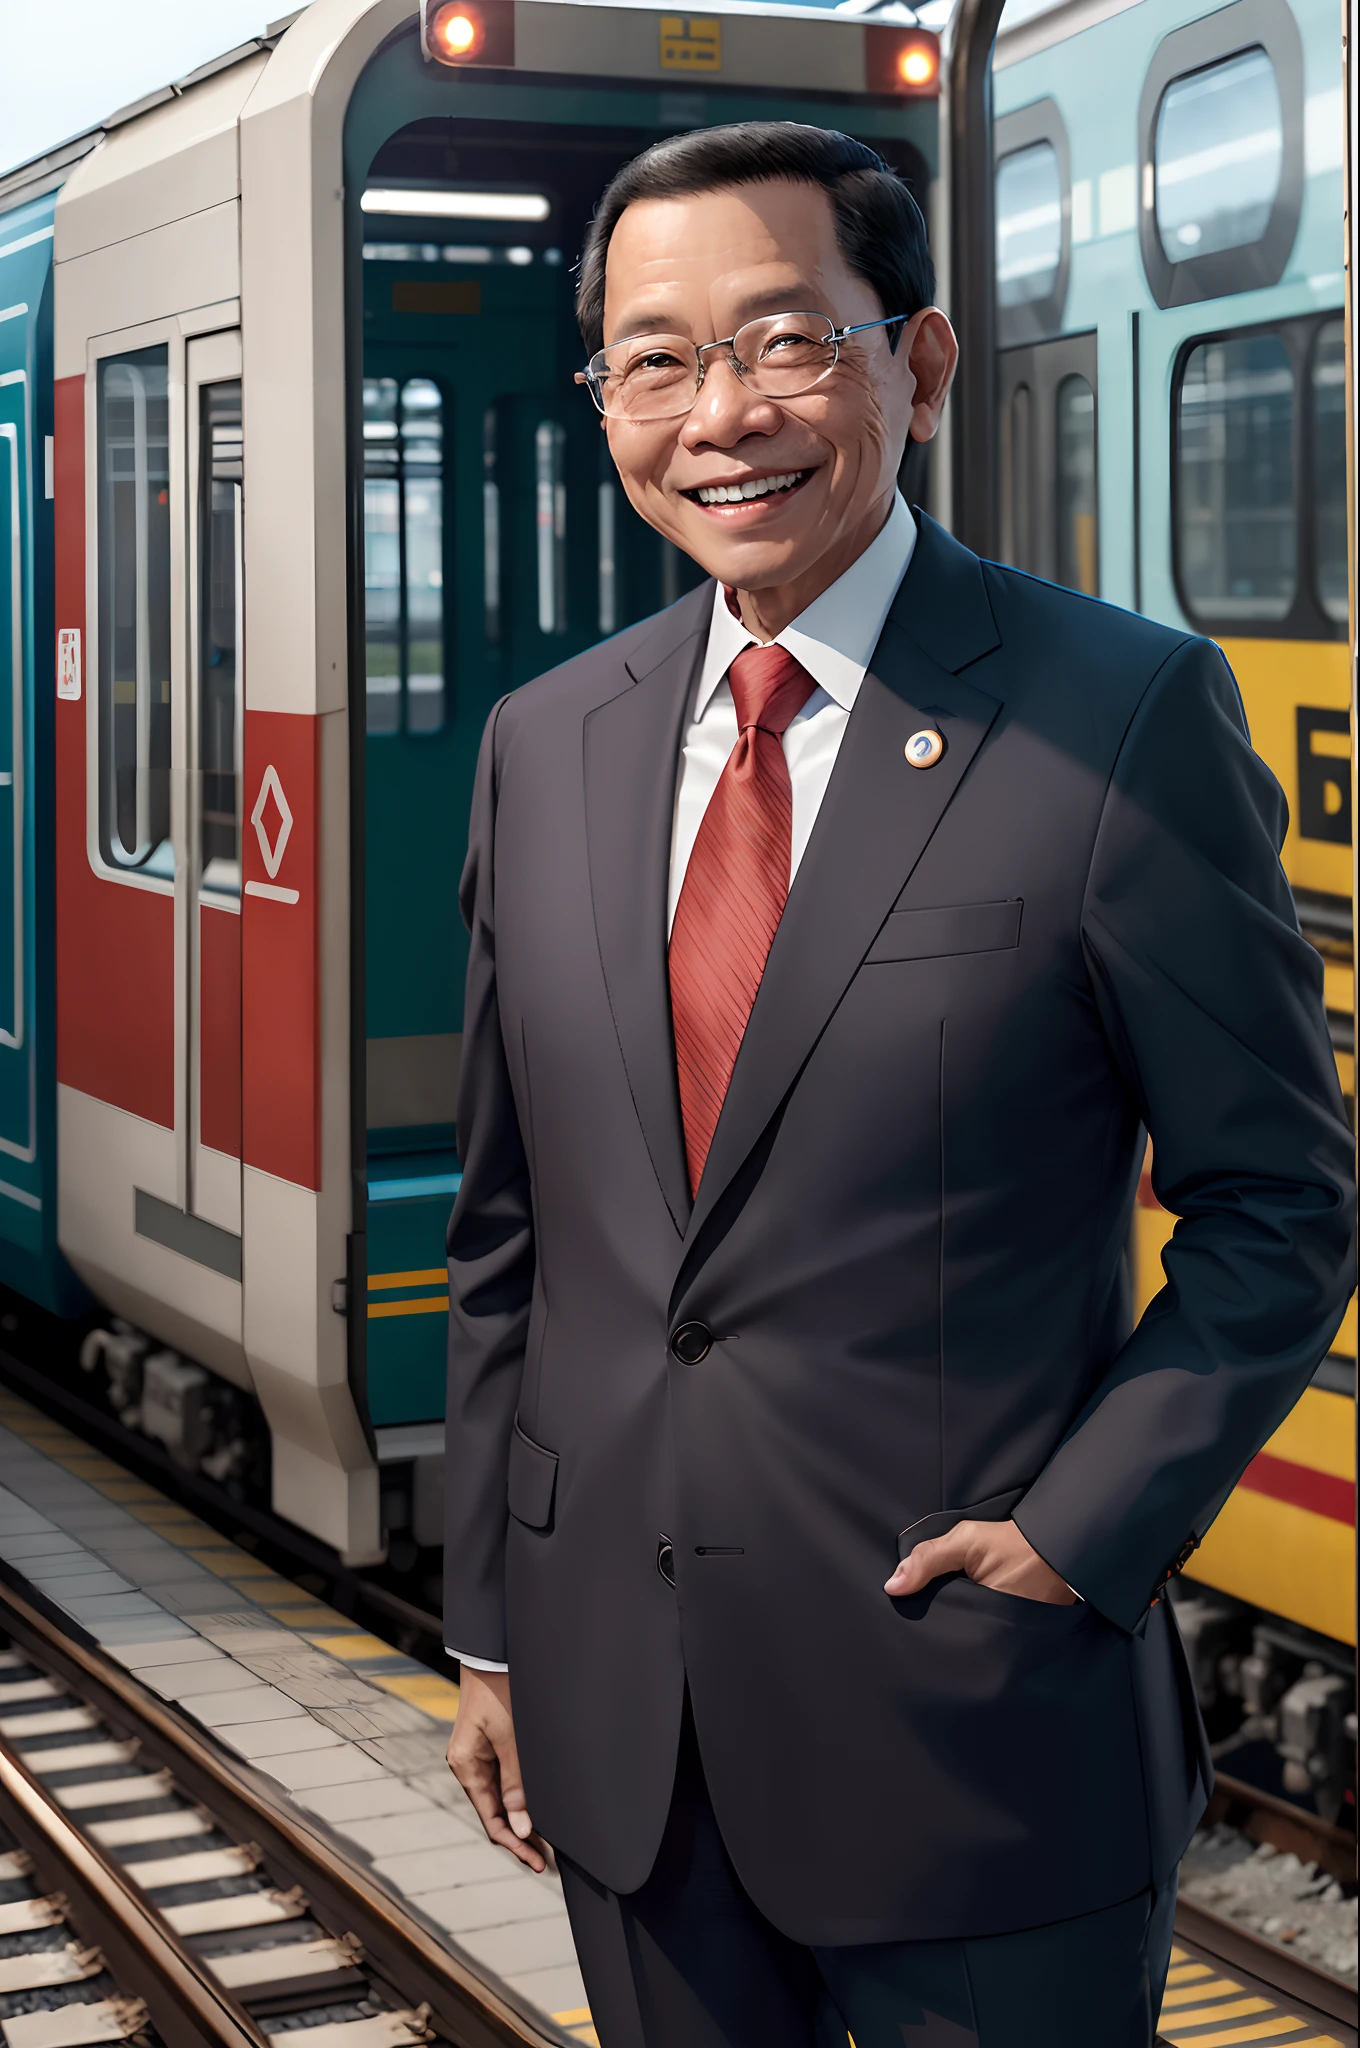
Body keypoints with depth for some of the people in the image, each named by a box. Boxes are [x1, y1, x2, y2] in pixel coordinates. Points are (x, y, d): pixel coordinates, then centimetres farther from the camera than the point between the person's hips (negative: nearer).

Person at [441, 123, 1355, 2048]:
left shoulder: (1125, 712, -8)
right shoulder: (545, 745, 6)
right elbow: (509, 1233, 11)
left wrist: (1083, 1532, -13)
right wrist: (491, 1628, 11)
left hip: (976, 1740, -4)